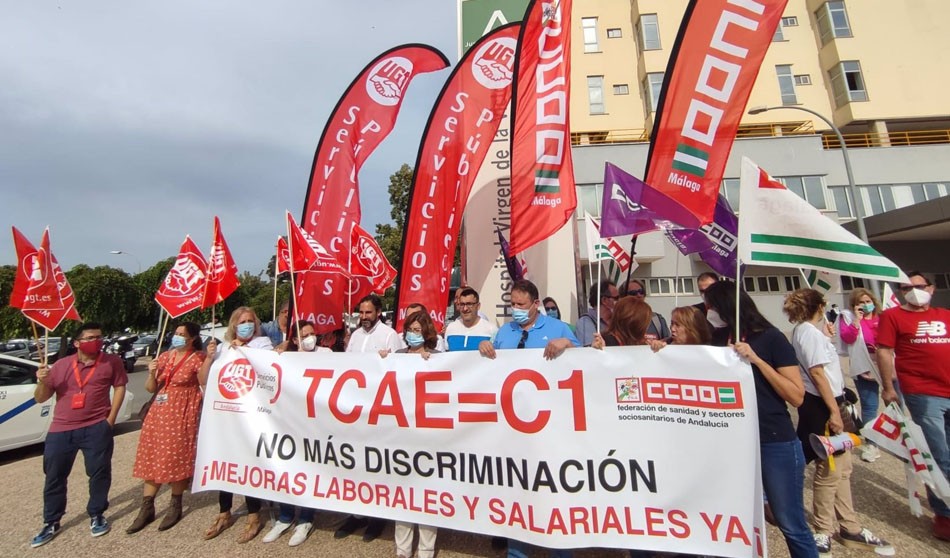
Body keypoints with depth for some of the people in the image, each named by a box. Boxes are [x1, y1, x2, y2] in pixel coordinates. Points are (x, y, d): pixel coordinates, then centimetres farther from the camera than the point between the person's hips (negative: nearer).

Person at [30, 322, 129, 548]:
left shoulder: (112, 361, 0)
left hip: (96, 428, -2)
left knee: (99, 472, 3)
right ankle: (51, 524, 30)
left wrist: (111, 418, -5)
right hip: (60, 429, 3)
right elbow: (40, 398, 9)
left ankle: (96, 516, 22)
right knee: (54, 477, 12)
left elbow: (119, 387, 1)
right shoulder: (60, 365, 5)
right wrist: (42, 382, -12)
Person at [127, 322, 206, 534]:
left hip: (181, 415, -6)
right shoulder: (165, 356, 11)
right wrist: (151, 373, -6)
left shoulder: (197, 358, -7)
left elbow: (205, 383, -21)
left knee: (175, 461, 1)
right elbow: (151, 389, 14)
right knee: (151, 460, 11)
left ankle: (175, 507, 19)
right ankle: (147, 509, 25)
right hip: (158, 413, 6)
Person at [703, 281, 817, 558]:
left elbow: (797, 396, -12)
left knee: (791, 524, 9)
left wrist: (757, 360, -20)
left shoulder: (770, 338, -9)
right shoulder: (719, 338, 5)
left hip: (776, 444, -4)